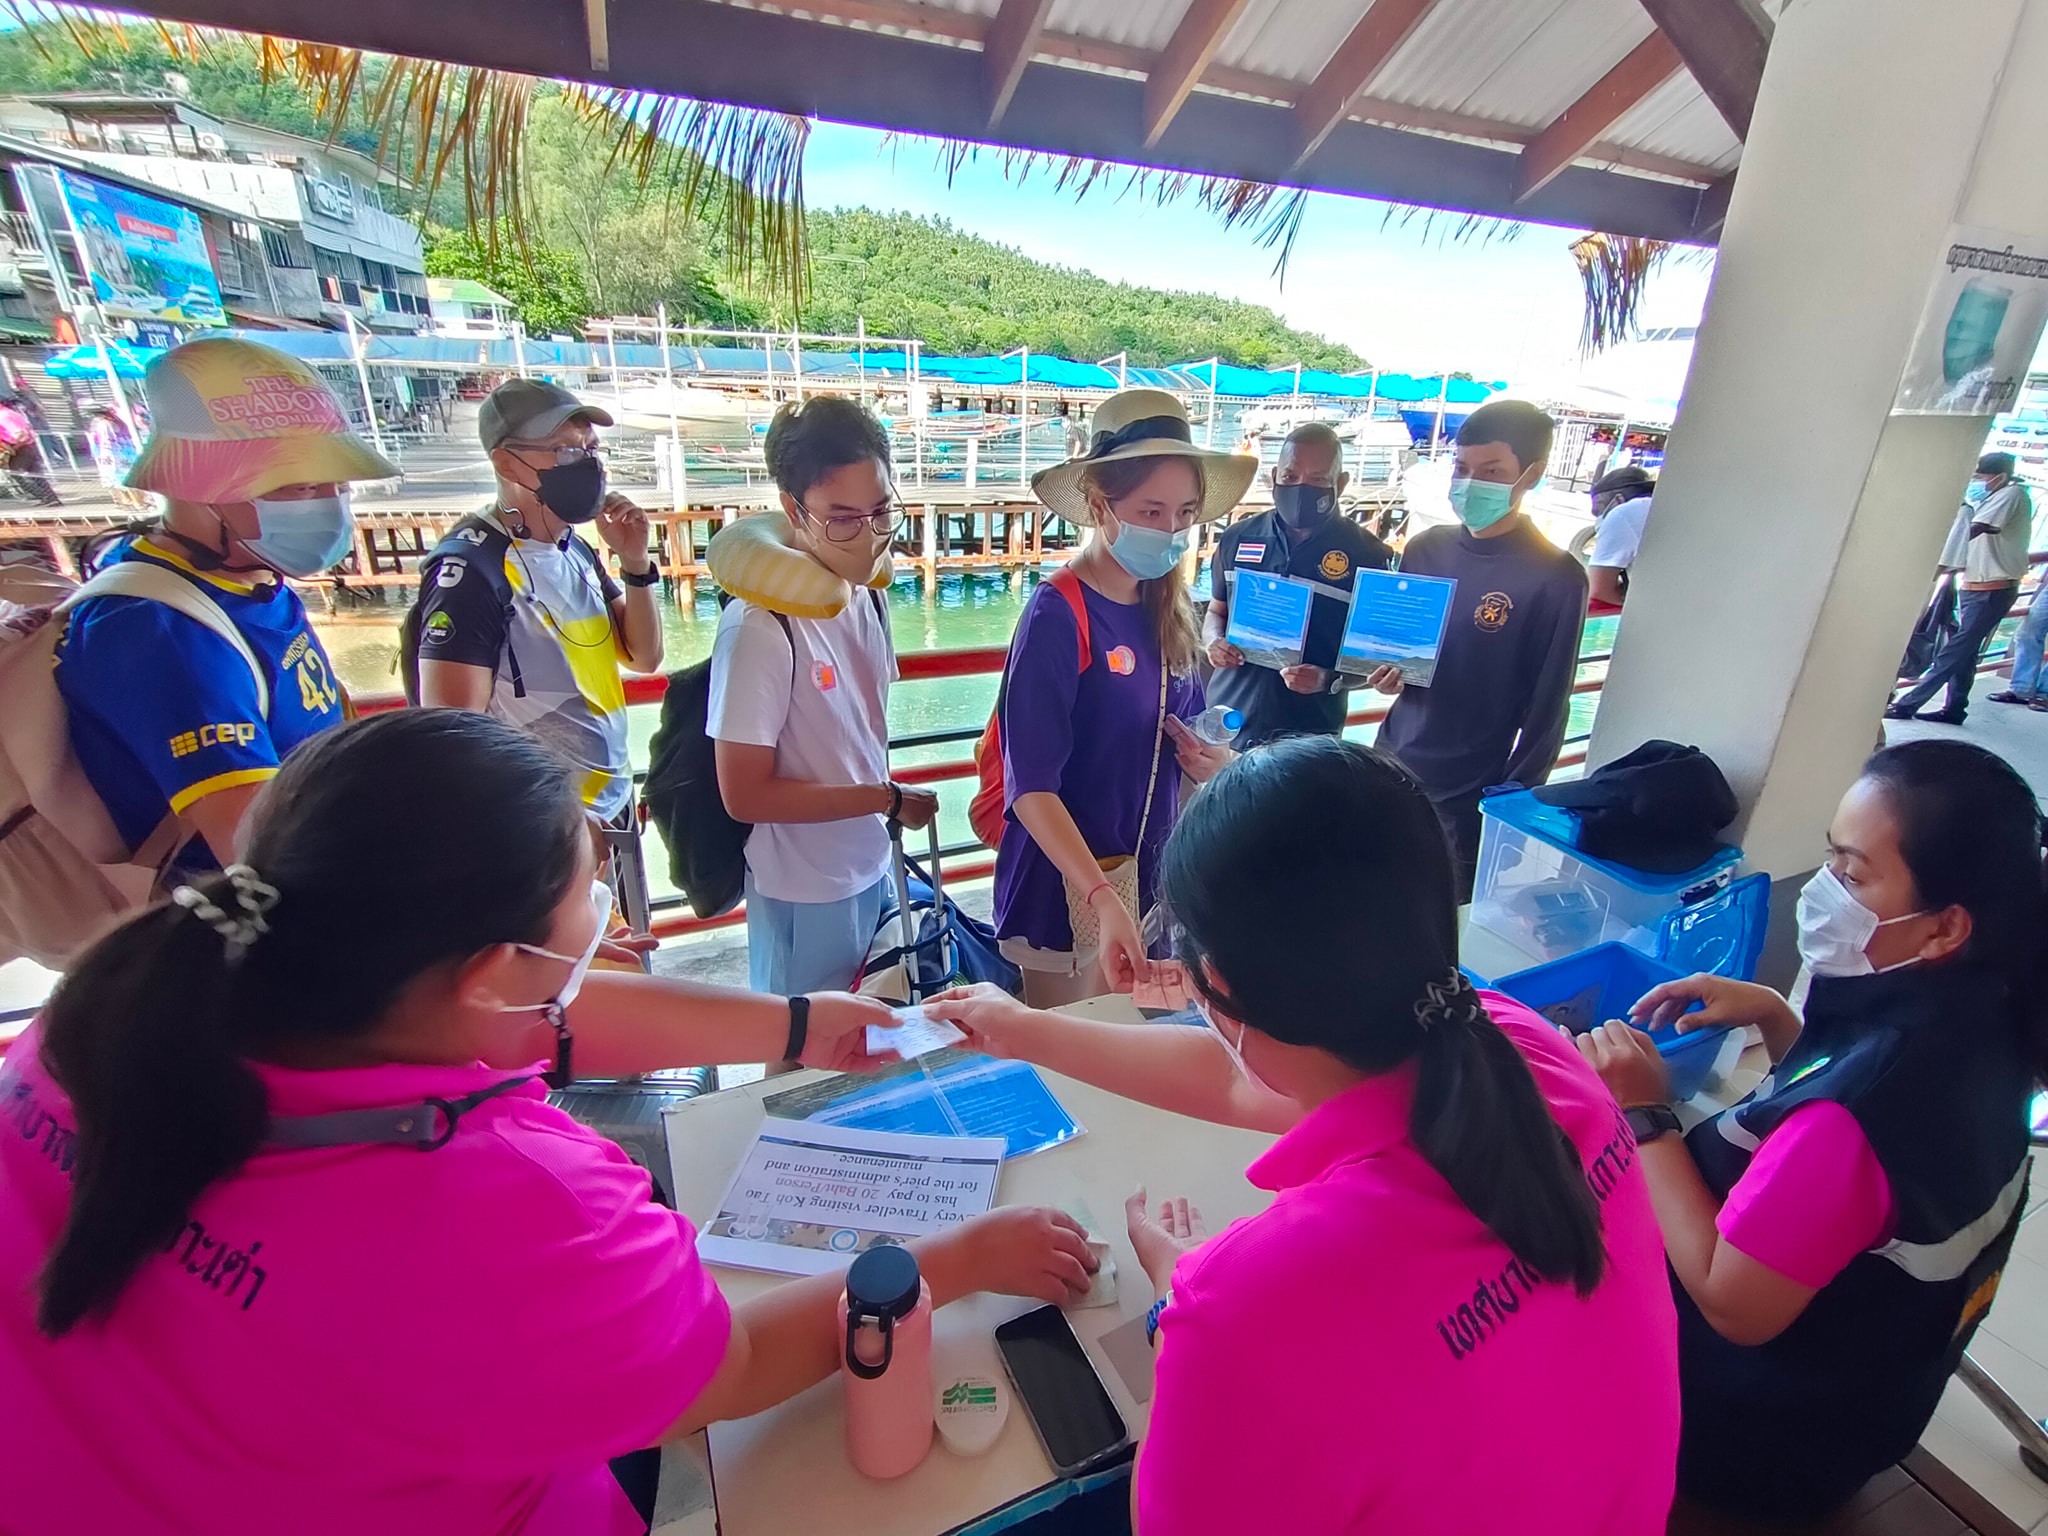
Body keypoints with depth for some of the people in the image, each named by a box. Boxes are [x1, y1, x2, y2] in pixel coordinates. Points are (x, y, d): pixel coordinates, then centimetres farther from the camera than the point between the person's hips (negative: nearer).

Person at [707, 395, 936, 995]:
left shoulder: (868, 594, -2)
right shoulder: (762, 626, -25)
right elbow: (745, 794, -22)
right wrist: (890, 800, -17)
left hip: (870, 868, 7)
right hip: (804, 895, -7)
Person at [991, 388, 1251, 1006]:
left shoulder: (1168, 609, 2)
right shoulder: (1058, 613, -18)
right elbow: (1032, 787, -22)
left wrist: (1216, 762, -6)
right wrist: (1104, 902, -31)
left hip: (1151, 879, 6)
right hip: (1068, 885, -6)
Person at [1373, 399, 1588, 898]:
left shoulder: (1556, 578, -12)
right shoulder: (1424, 548, 3)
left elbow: (1546, 716, -9)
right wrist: (1386, 672, -7)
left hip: (1468, 801, -4)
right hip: (1391, 772, 5)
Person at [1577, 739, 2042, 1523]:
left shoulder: (1865, 1104, -39)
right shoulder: (1971, 1022, -11)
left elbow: (1733, 1305, -28)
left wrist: (1643, 1113, -24)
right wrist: (1774, 1017, -3)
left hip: (1766, 1439, -7)